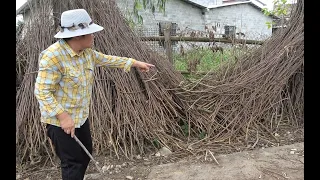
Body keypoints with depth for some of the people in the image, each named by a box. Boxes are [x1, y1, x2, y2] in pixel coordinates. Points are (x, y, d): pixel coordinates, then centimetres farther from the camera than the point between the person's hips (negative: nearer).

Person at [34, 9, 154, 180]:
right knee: (73, 162, 3)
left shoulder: (86, 52, 0)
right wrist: (62, 116, -30)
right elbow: (42, 91, -25)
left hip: (81, 116, 8)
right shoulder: (52, 56, -25)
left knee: (85, 155, 20)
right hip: (60, 120, -8)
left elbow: (106, 59, 14)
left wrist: (134, 63, 14)